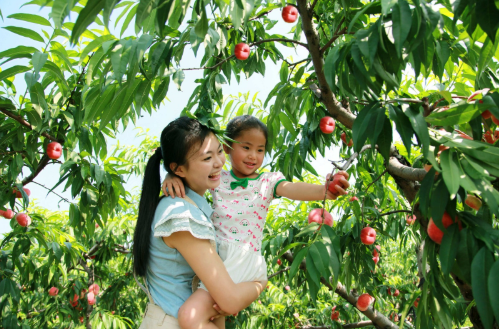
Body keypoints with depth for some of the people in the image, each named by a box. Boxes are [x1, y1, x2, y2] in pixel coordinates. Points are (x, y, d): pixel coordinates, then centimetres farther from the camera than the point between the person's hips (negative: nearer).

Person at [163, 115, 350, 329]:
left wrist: (324, 191, -41)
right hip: (215, 255, 5)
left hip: (244, 259, -5)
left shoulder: (268, 182, -2)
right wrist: (172, 176, -17)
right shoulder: (217, 178, 6)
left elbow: (292, 189, -21)